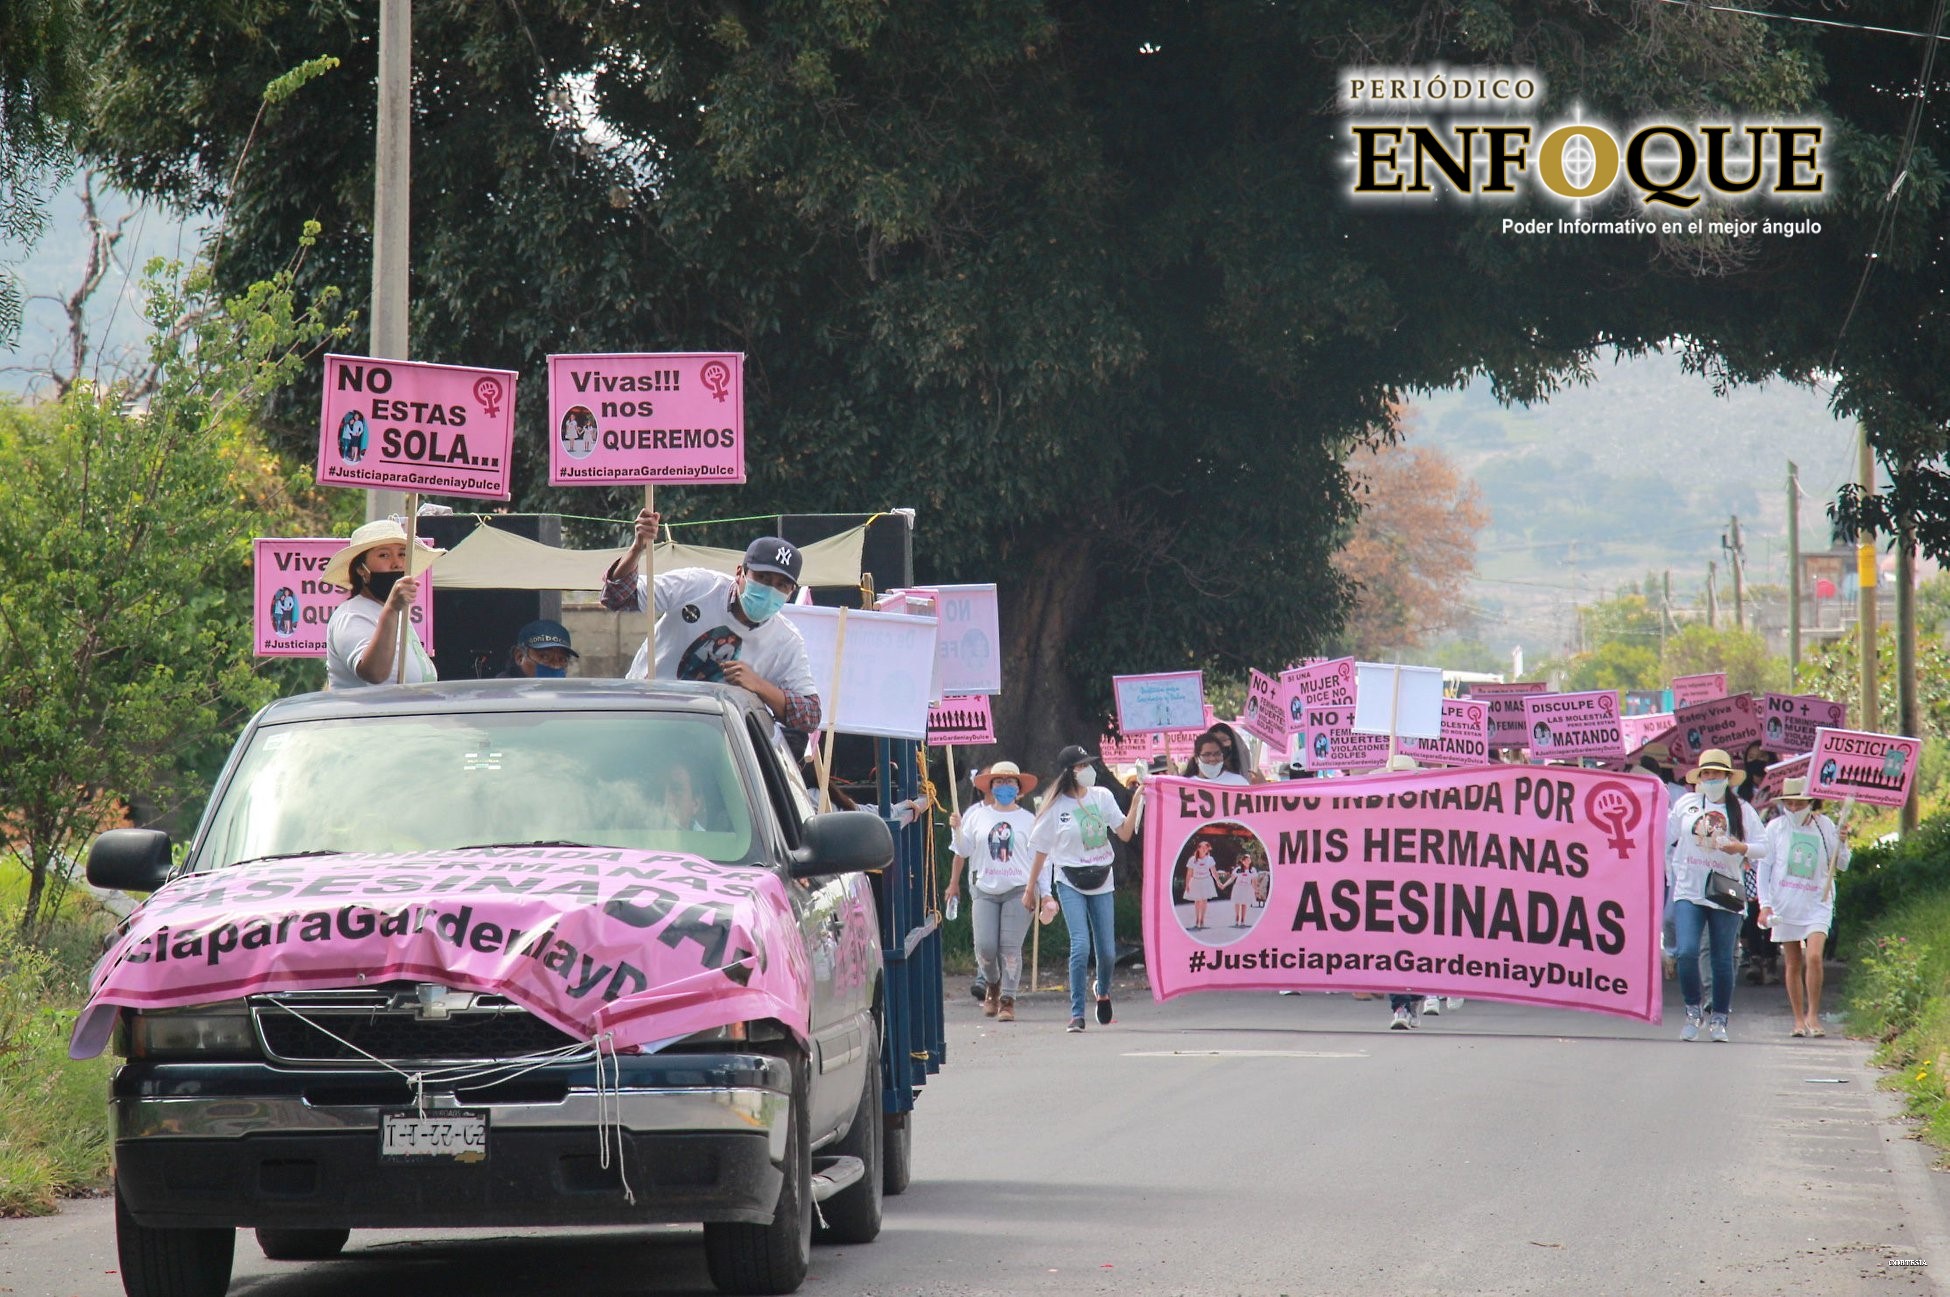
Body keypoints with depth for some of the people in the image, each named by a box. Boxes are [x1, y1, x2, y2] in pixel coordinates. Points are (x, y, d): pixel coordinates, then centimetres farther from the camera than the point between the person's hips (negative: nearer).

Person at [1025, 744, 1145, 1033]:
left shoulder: (1102, 797, 3)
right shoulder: (1056, 807, -4)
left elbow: (1125, 833, -2)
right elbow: (1041, 850, 3)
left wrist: (1138, 801, -12)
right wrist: (1030, 890, 8)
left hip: (1101, 882, 3)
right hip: (1070, 884, -3)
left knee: (1107, 952, 5)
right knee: (1081, 945, -18)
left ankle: (1103, 991, 39)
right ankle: (1076, 1014, -12)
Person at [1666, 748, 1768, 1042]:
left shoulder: (1741, 810, 6)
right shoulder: (1686, 804, 8)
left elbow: (1763, 848, 5)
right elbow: (1667, 840, 16)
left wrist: (1742, 848, -15)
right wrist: (1672, 873, 8)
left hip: (1725, 894, 0)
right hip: (1688, 893, 0)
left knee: (1723, 960, 1)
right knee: (1687, 952, -16)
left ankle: (1719, 1019, 14)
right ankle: (1693, 1010, 2)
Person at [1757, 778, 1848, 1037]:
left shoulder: (1824, 825, 3)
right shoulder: (1775, 828, 2)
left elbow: (1841, 865, 9)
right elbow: (1764, 867, 5)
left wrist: (1842, 843, -10)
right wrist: (1765, 904, -2)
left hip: (1817, 903, -1)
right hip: (1785, 905, 1)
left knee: (1814, 957, -17)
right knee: (1793, 964, 4)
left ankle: (1813, 1015, -8)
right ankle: (1799, 1020, 12)